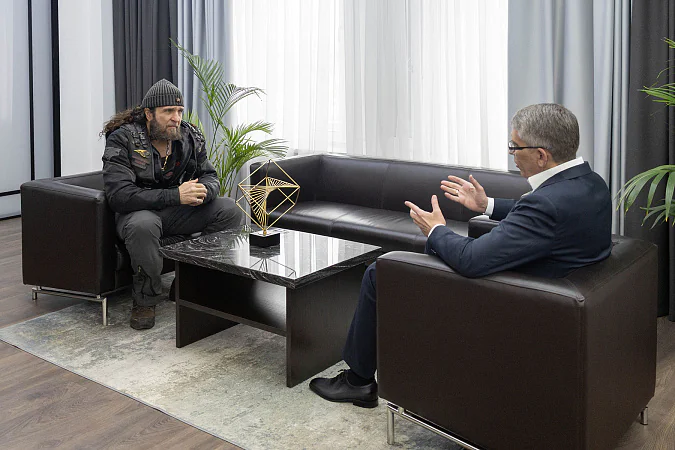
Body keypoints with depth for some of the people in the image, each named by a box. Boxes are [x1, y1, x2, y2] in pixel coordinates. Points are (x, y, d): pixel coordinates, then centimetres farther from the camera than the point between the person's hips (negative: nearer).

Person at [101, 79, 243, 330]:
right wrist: (176, 195, -33)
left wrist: (202, 191, -24)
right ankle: (145, 300, -17)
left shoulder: (190, 137, -3)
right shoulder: (122, 139, -18)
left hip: (176, 211, 5)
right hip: (137, 212, -5)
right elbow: (119, 196, -28)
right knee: (143, 225, -41)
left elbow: (210, 177, 5)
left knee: (230, 211, -12)